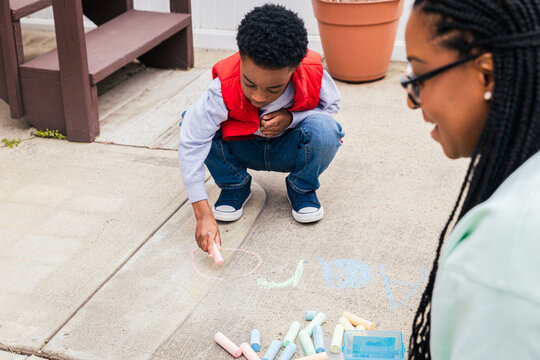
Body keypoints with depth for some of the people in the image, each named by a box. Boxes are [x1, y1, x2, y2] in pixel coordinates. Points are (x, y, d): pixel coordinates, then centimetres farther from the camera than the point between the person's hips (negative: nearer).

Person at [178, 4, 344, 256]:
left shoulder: (312, 75, -28)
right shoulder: (224, 90, -34)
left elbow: (331, 105, -5)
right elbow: (191, 144, -34)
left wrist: (290, 118, -28)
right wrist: (203, 214, -40)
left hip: (289, 150, 0)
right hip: (244, 149, 0)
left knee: (323, 129, -34)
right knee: (192, 121, -27)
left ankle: (302, 189, -1)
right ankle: (235, 186, 0)